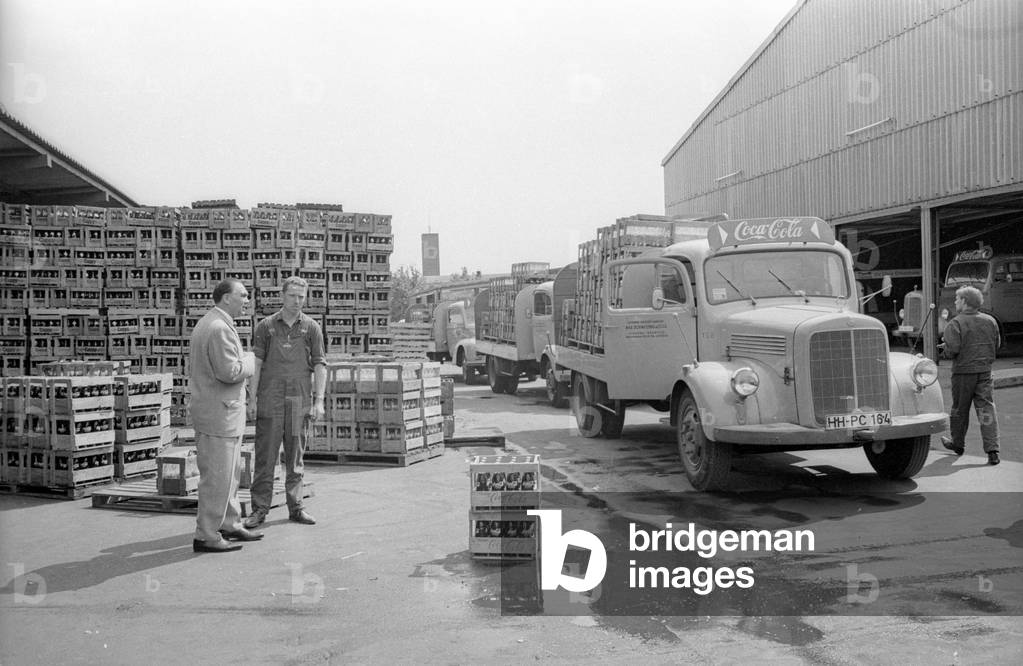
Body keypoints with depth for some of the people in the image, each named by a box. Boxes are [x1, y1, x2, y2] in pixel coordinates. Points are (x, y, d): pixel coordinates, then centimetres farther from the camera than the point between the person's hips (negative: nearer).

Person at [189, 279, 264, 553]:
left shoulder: (205, 324, 16)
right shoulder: (220, 328, -19)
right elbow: (229, 372, -26)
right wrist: (249, 360, -8)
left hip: (213, 411, 11)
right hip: (219, 414, -11)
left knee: (230, 472, 19)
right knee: (217, 476, -4)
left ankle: (229, 524, 29)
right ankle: (206, 536, 3)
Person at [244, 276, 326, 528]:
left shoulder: (312, 328, 5)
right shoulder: (265, 326, 5)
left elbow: (319, 365, 3)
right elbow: (256, 363, 4)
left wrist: (319, 401, -4)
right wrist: (252, 398, -2)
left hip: (300, 401, 1)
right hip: (270, 400, -1)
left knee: (295, 457, 8)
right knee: (265, 456, 1)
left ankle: (295, 507, 16)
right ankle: (260, 509, 7)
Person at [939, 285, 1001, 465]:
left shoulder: (956, 323, -14)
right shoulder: (990, 321, 4)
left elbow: (952, 349, -21)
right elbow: (996, 345, 11)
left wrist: (945, 347, 1)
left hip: (963, 371, -4)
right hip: (985, 370, 4)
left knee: (960, 409, 12)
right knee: (986, 409, 2)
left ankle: (957, 443, 29)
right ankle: (992, 450, -7)